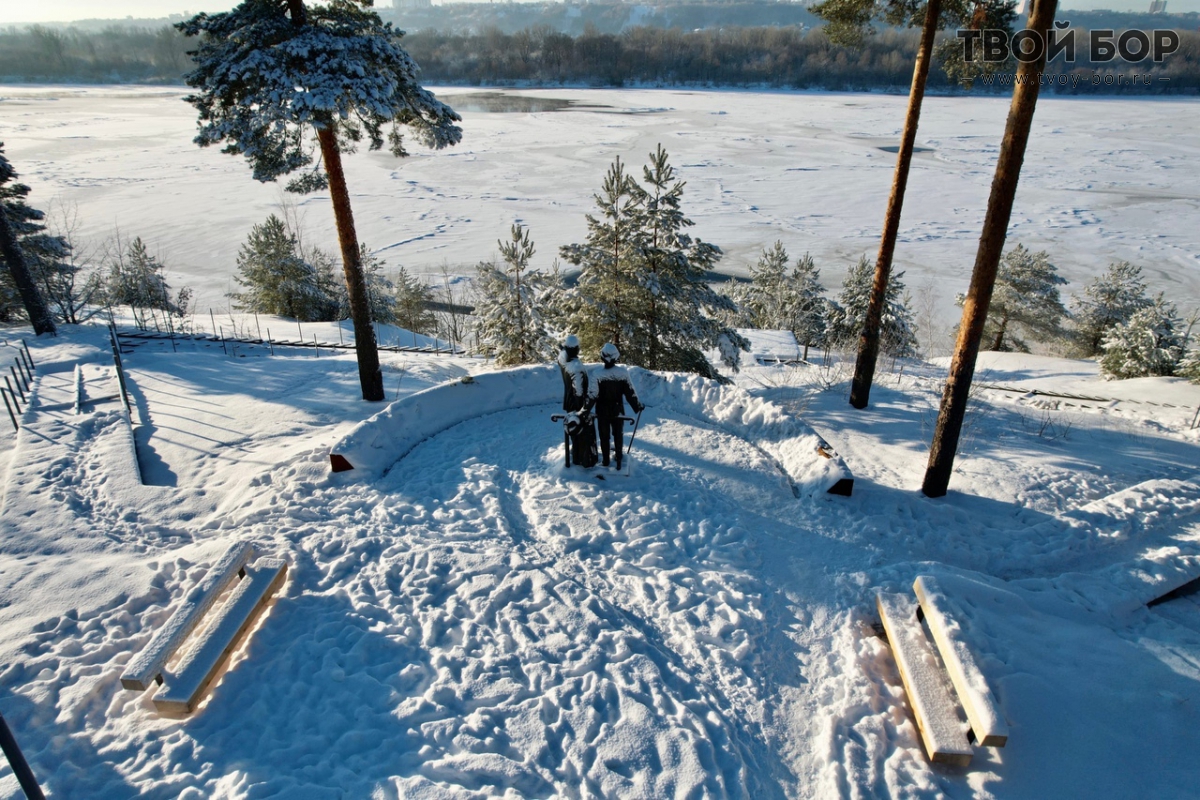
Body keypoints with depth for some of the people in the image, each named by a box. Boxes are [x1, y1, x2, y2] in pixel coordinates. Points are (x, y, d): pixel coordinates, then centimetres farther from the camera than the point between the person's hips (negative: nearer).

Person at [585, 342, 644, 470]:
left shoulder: (597, 373, -18)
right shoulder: (623, 372, -12)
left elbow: (592, 395, -15)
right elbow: (630, 392, -4)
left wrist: (585, 409, -4)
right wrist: (638, 406, 9)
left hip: (602, 411, -1)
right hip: (618, 410, 1)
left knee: (604, 436, 13)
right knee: (618, 435, 17)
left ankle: (606, 461, 23)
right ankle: (619, 460, 25)